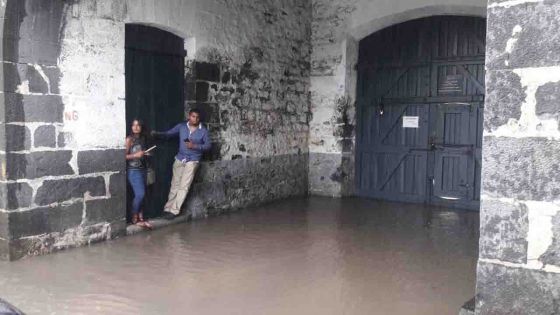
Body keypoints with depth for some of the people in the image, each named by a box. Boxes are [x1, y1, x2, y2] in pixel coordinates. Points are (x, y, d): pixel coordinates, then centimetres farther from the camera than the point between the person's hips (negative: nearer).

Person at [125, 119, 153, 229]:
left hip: (142, 169, 7)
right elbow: (124, 156, -12)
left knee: (140, 195, 6)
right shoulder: (129, 139, -8)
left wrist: (145, 154, 5)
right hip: (133, 170, -7)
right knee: (140, 194, -13)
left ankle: (140, 218, 11)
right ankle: (135, 218, 1)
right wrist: (135, 155, -21)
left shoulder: (142, 138, 11)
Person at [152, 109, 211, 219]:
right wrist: (157, 134, -14)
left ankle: (174, 210, -2)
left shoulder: (203, 131, -5)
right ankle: (168, 208, 15)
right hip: (179, 159, 3)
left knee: (184, 186, -7)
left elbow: (208, 145, -4)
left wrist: (195, 146, -18)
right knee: (175, 184, 8)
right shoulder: (181, 126, 2)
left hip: (192, 161, -3)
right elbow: (169, 133, 3)